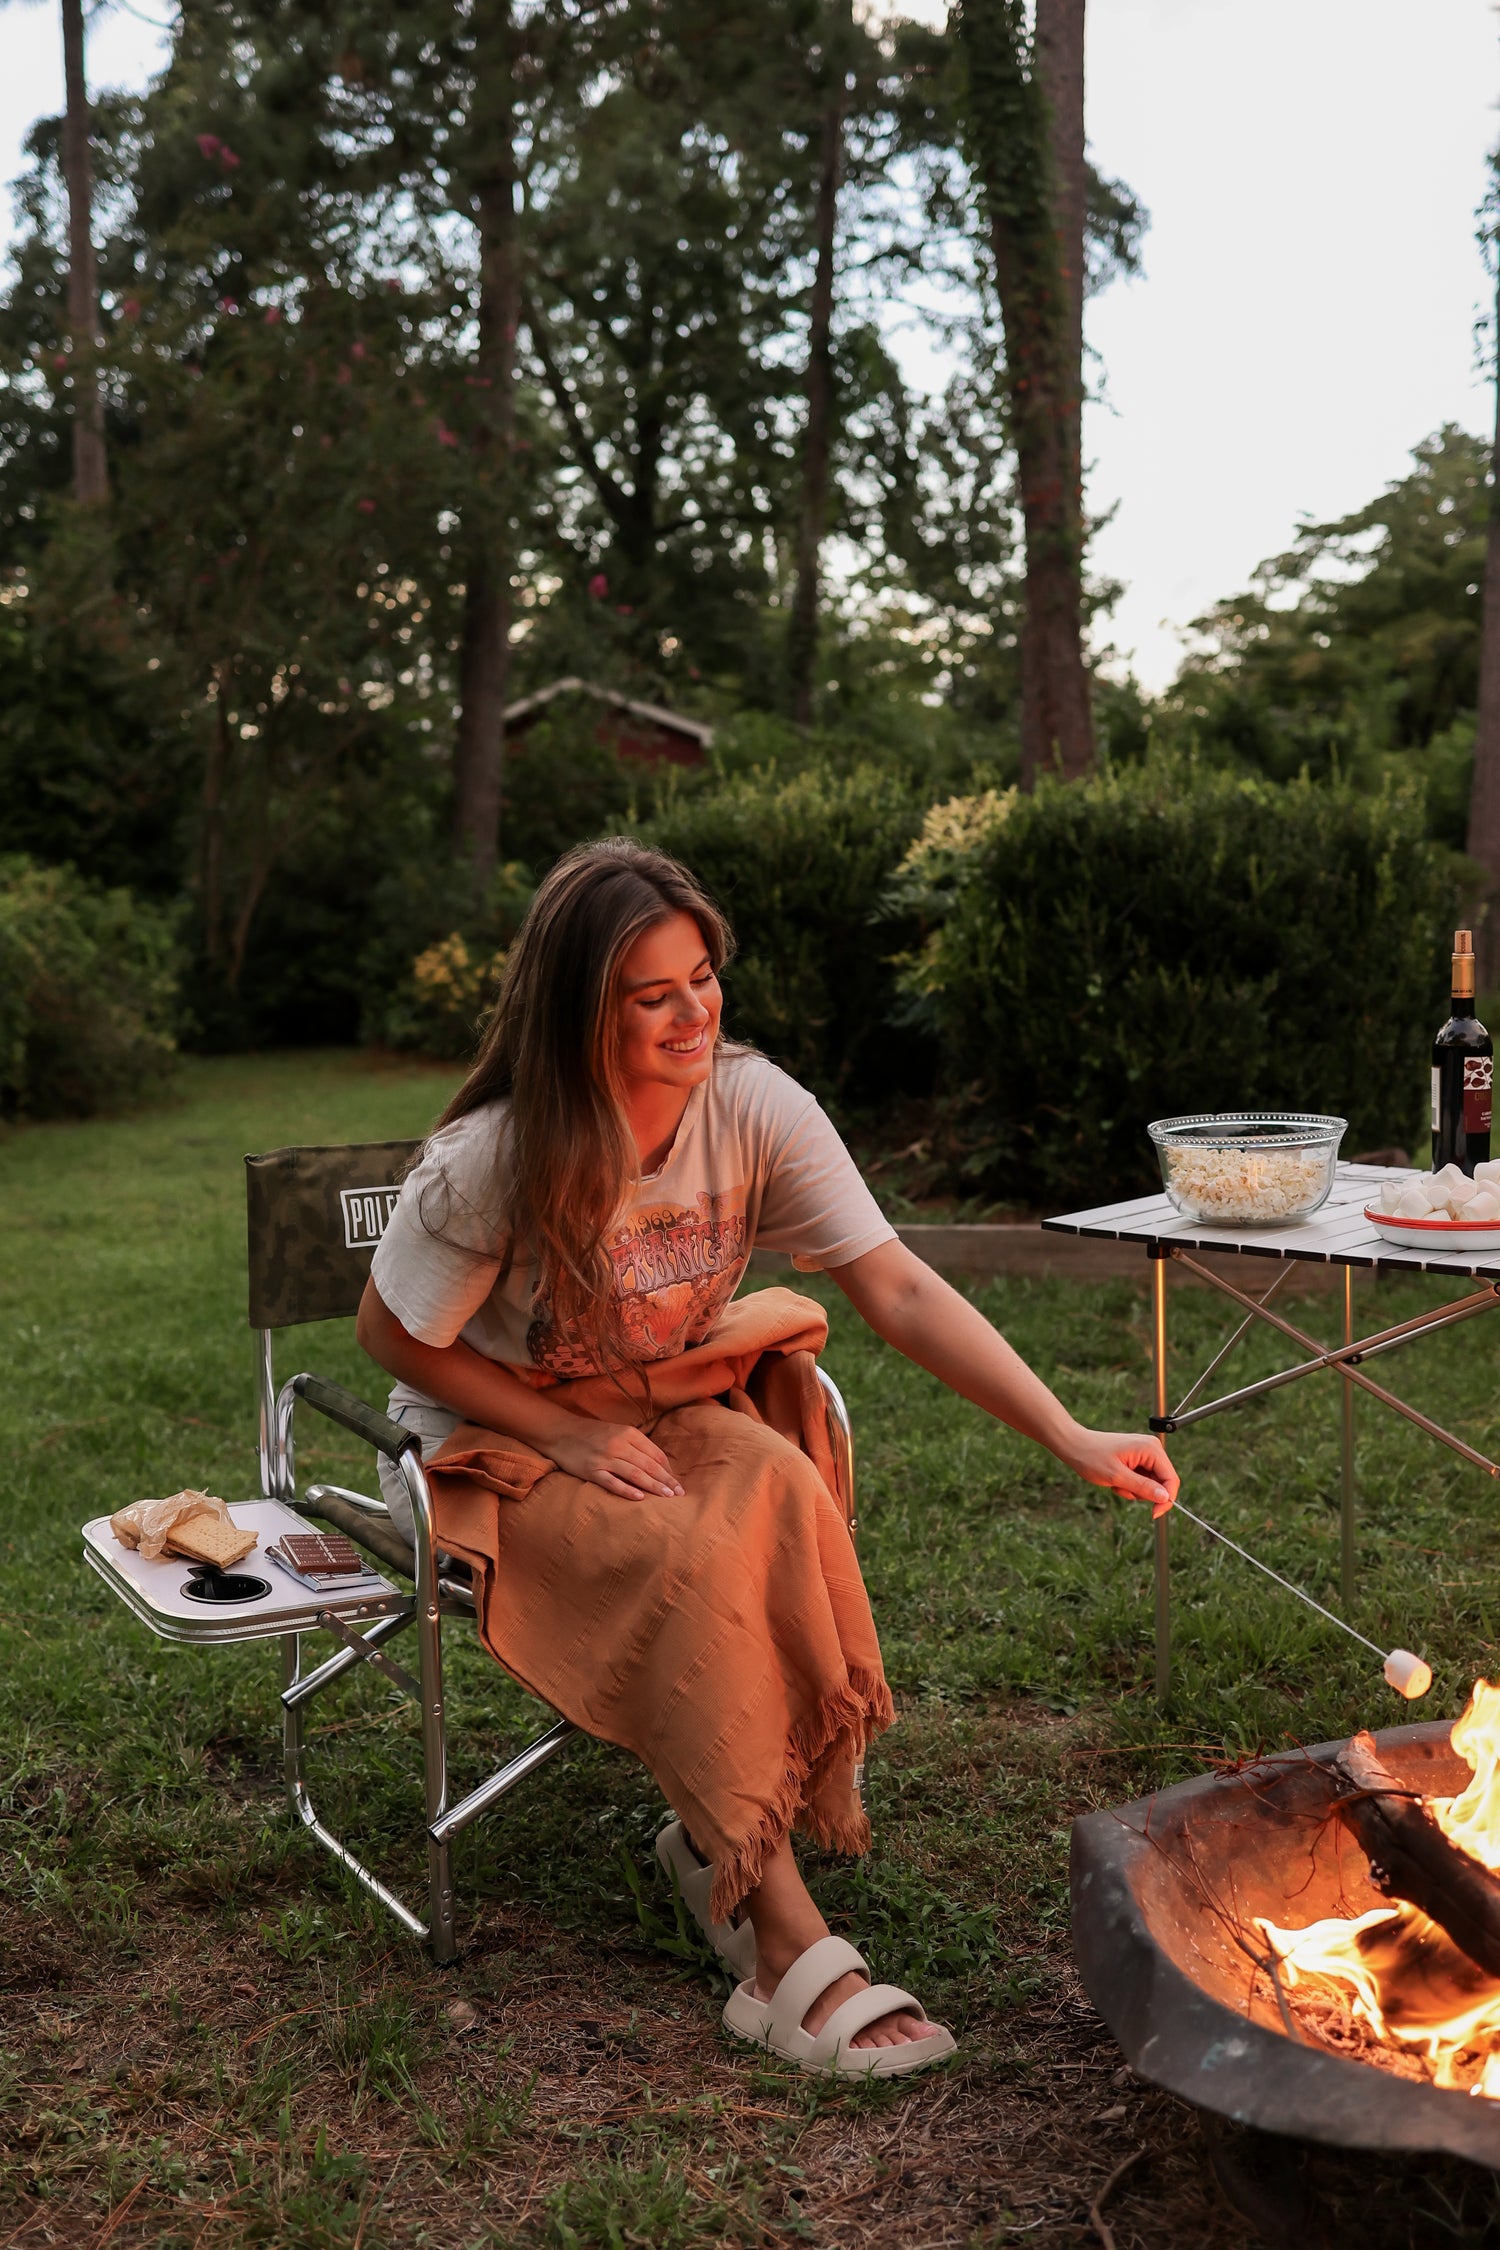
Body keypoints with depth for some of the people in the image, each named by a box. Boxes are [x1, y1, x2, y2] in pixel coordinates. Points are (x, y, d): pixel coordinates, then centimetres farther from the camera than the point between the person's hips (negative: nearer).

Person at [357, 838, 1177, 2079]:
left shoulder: (755, 1107, -16)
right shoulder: (493, 1164, -23)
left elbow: (899, 1290, -19)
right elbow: (397, 1334, -10)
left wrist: (1073, 1438, -28)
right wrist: (571, 1434, -19)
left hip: (677, 1411, 4)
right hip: (504, 1441, -3)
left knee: (783, 1496, -30)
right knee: (687, 1558, -32)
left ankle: (724, 1837, -10)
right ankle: (790, 1948, -26)